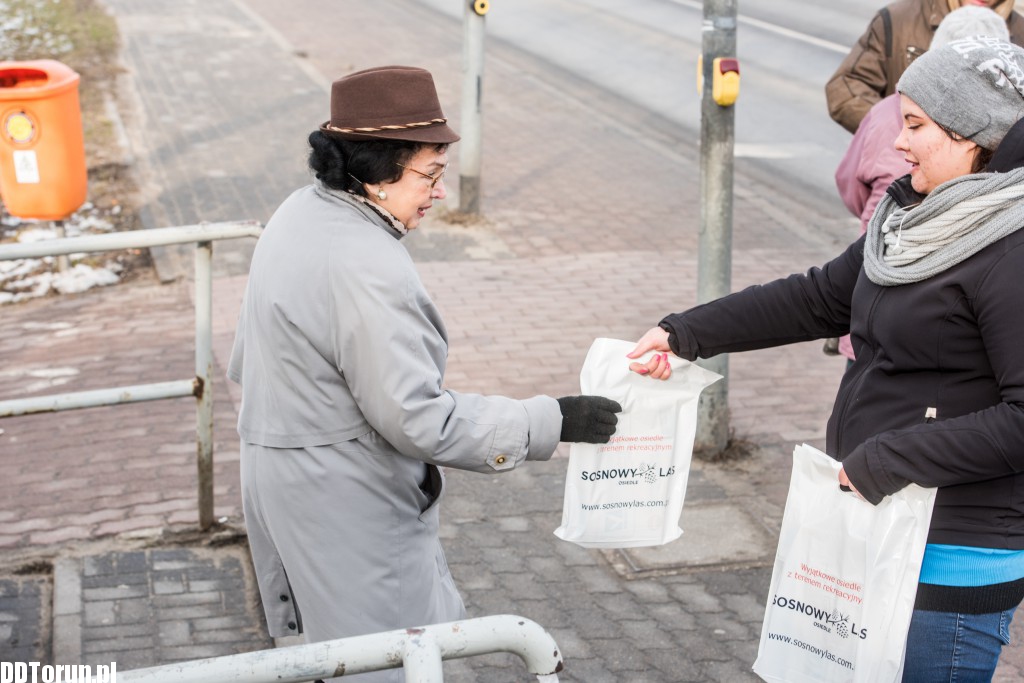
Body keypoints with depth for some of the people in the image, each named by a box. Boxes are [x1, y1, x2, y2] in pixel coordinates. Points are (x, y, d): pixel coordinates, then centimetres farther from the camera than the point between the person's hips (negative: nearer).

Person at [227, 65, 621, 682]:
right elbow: (417, 418, -27)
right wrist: (548, 423, -23)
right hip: (342, 504, -10)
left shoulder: (301, 213, 4)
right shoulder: (364, 268, -28)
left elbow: (250, 362, 16)